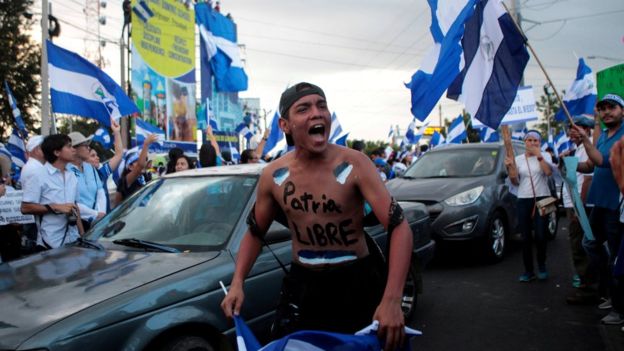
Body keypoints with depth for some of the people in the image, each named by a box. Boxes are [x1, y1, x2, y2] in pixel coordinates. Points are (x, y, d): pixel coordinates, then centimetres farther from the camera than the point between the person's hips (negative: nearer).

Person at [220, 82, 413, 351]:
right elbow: (255, 233, 9)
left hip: (357, 282, -2)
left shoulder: (354, 164, -17)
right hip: (303, 284, 3)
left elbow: (399, 227, -21)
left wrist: (392, 300, -30)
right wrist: (237, 283, -6)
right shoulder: (273, 176, -6)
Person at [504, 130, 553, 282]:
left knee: (540, 235, -8)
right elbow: (515, 182, 8)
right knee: (526, 237, 2)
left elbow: (548, 172, -15)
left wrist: (539, 155, -17)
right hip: (523, 200, 2)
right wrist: (510, 167, -7)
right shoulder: (518, 159, 10)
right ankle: (528, 271, 10)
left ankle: (541, 266, 15)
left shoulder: (545, 156, 4)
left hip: (542, 199, -2)